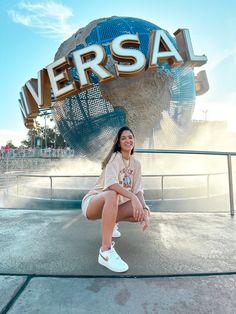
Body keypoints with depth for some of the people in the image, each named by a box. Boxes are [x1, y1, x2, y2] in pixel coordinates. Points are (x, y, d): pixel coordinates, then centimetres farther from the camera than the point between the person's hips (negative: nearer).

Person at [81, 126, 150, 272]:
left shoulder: (136, 164, 4)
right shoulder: (115, 157, -14)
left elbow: (138, 190, -4)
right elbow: (111, 183, -31)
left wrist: (145, 210, -20)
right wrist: (133, 197, -41)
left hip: (113, 205, 6)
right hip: (93, 202, -6)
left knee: (142, 211, -17)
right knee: (112, 195, -39)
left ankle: (111, 222, 13)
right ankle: (105, 251, -34)